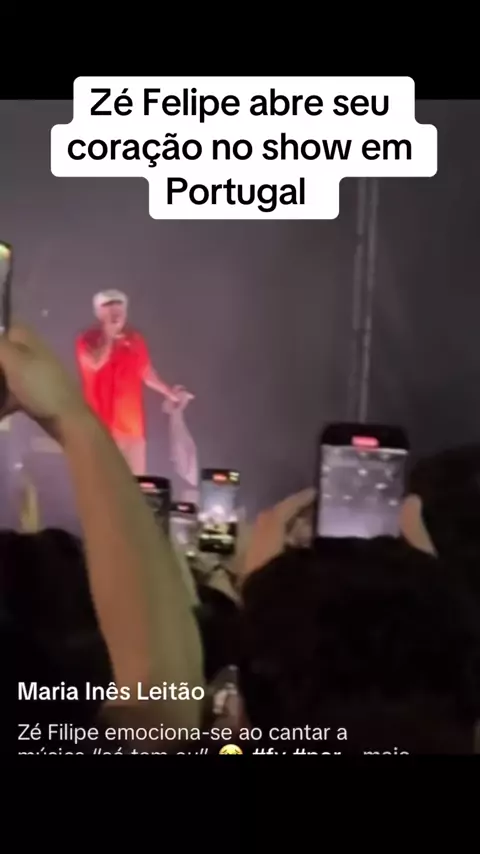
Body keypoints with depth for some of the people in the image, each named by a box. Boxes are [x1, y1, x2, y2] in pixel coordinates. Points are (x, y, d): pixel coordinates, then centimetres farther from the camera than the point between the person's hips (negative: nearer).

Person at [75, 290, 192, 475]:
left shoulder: (135, 339, 8)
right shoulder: (87, 340, -1)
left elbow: (147, 374, 13)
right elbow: (94, 364, -20)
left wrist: (170, 393, 6)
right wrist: (109, 337, -17)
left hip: (130, 419, 3)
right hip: (100, 419, -3)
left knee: (136, 477, 3)